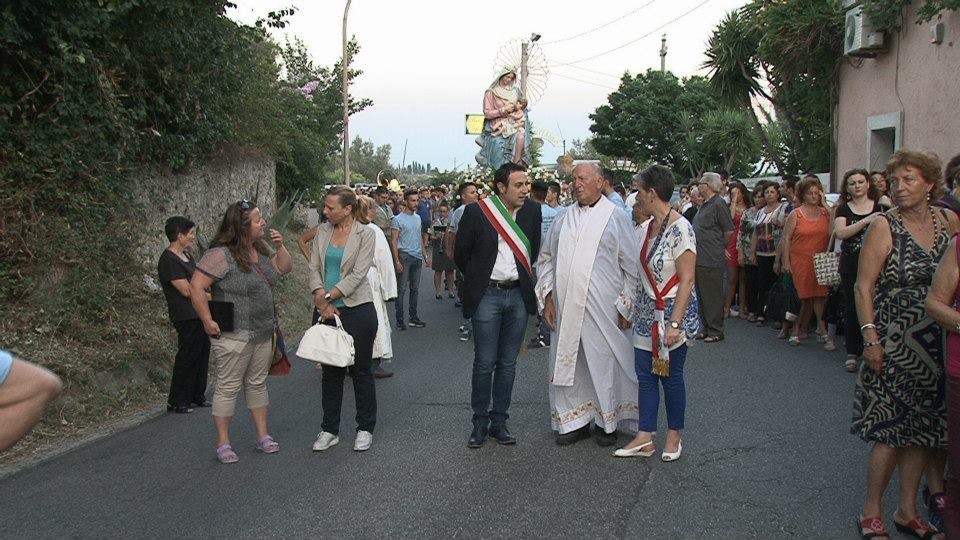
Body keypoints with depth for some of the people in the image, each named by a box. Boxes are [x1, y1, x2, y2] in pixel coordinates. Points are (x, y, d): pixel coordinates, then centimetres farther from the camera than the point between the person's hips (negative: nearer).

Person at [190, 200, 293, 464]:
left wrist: (280, 246, -2)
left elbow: (284, 268, 16)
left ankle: (262, 435, 26)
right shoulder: (221, 254, -19)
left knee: (257, 383, 16)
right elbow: (196, 286, -21)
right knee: (228, 386, 1)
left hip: (264, 332, 8)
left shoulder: (261, 247, 6)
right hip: (235, 336, -8)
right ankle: (223, 443, 11)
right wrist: (208, 322, -19)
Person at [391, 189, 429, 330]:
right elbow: (394, 241, -11)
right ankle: (399, 320, 1)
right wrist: (397, 261, -18)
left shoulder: (418, 218, 14)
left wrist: (425, 256, 17)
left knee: (415, 289, 12)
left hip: (417, 257, 7)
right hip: (404, 256, -7)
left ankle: (413, 317, 20)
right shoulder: (398, 219, -8)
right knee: (401, 289, -4)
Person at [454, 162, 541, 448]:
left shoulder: (532, 211, 2)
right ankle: (480, 422, 15)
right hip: (487, 296, -3)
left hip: (518, 295, 3)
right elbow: (461, 254, 3)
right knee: (484, 363, 2)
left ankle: (499, 421, 20)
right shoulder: (476, 212, -9)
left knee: (508, 363, 10)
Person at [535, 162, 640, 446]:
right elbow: (546, 258, 15)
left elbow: (632, 266, -2)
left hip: (602, 310, -4)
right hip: (565, 308, 4)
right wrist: (547, 295, 5)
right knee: (567, 362, 9)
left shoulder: (616, 217, -3)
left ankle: (607, 421, 21)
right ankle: (575, 420, 23)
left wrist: (626, 306, -5)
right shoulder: (564, 219, 9)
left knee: (604, 363, 4)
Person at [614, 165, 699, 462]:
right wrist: (632, 309, 10)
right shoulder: (645, 228, 6)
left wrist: (675, 323, -21)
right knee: (645, 375, 7)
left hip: (671, 314, -7)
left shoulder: (680, 229, -17)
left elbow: (687, 280, -18)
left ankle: (674, 437, 23)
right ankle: (645, 439, 15)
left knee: (671, 376, 6)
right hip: (646, 313, 7)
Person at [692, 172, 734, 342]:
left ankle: (716, 332, 6)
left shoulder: (718, 205, -13)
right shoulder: (704, 205, 15)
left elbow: (729, 232, -12)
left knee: (713, 297, -2)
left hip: (712, 261, -9)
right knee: (702, 296, 15)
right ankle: (706, 329, 24)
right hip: (700, 259, 10)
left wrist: (720, 247, 1)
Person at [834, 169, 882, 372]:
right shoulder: (844, 209, 6)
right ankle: (852, 353, 12)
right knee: (852, 308, 4)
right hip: (851, 266, 1)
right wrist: (866, 221, -21)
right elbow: (840, 233, -12)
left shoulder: (880, 207, 5)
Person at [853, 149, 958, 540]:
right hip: (895, 343, -5)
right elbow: (863, 286, -11)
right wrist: (870, 337, -16)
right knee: (892, 429, -1)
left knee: (921, 430, 11)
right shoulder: (885, 226, -9)